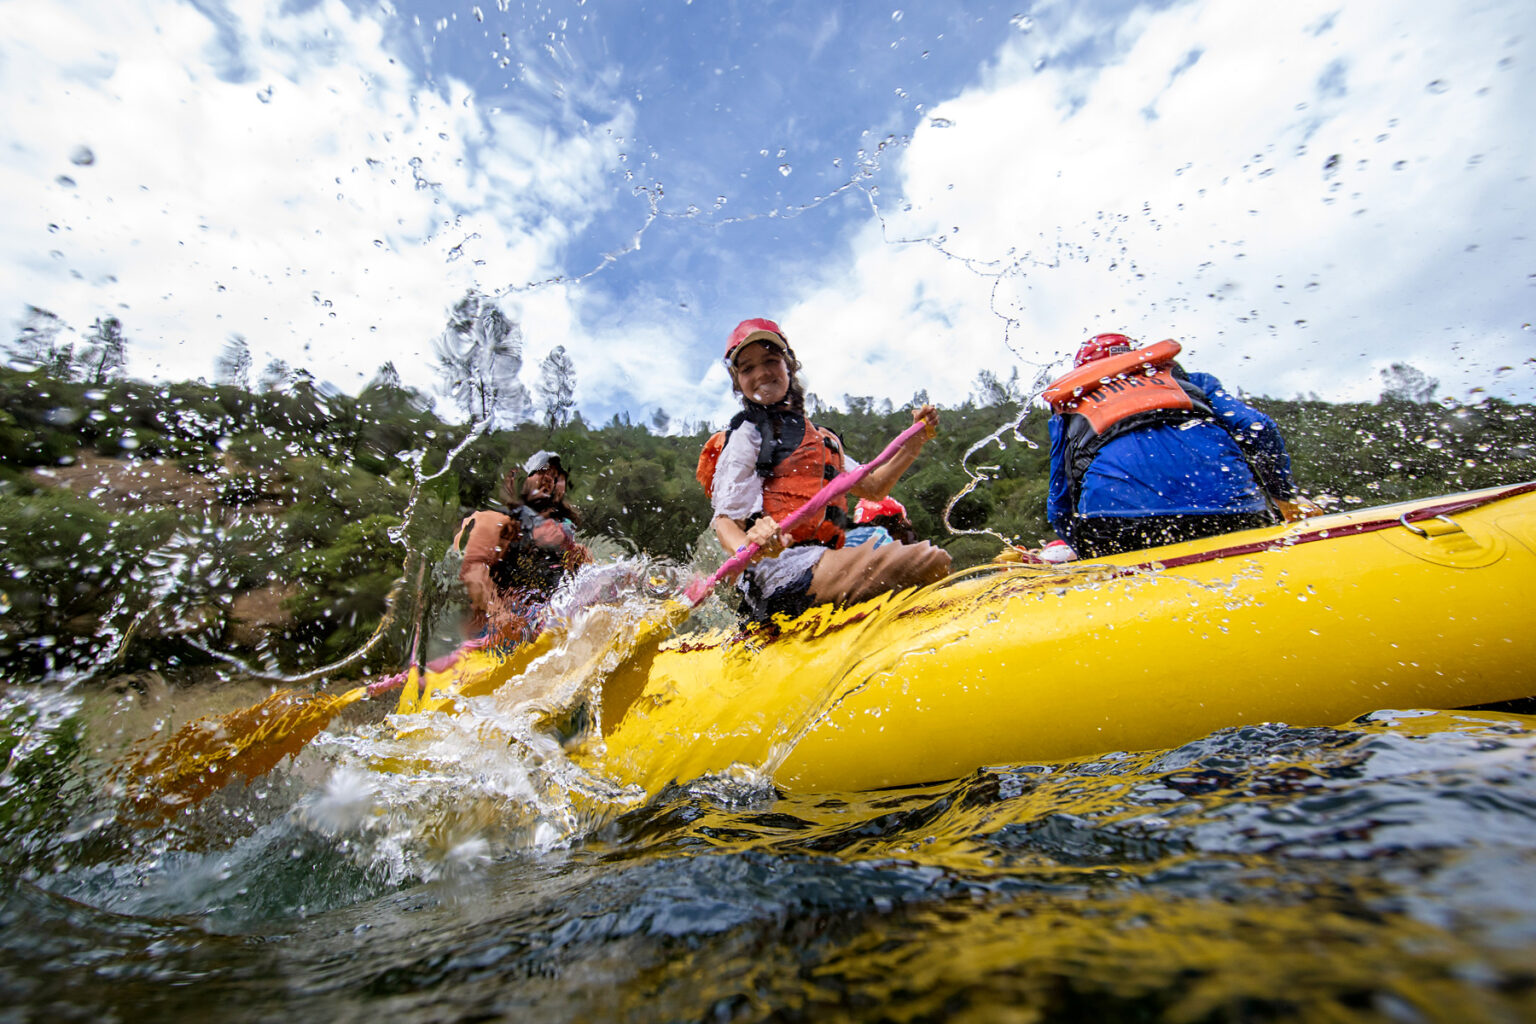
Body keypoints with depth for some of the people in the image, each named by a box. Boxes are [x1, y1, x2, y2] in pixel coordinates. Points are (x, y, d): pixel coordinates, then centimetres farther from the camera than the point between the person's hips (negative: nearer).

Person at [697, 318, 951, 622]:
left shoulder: (820, 437, 24)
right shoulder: (746, 437, 1)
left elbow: (873, 488, 28)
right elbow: (725, 520, -8)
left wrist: (917, 439, 19)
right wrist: (748, 548, -31)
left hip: (820, 564, 9)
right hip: (783, 570, -8)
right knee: (933, 560, -21)